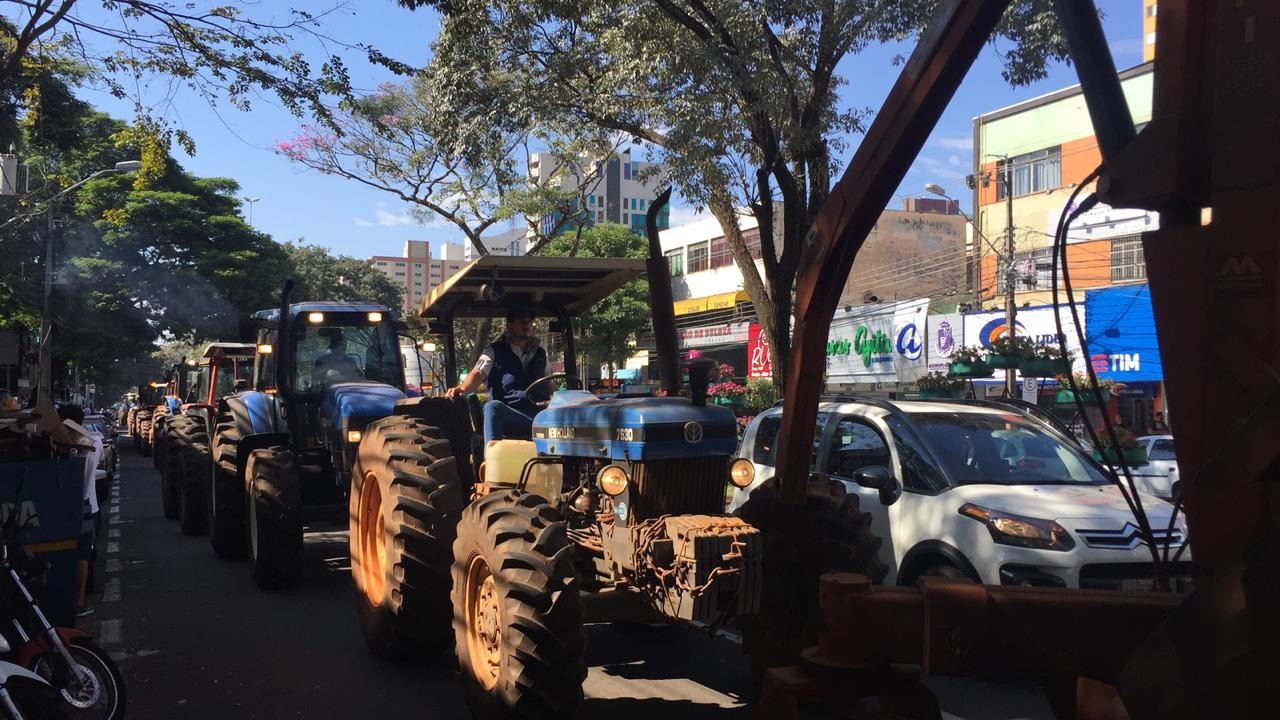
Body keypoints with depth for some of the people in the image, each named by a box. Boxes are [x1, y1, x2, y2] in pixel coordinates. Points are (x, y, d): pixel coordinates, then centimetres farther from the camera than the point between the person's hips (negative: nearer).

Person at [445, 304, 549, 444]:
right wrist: (463, 388, -26)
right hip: (509, 416, -3)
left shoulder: (540, 354, 25)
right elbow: (478, 373, -5)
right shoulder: (495, 351, 13)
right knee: (492, 406, -38)